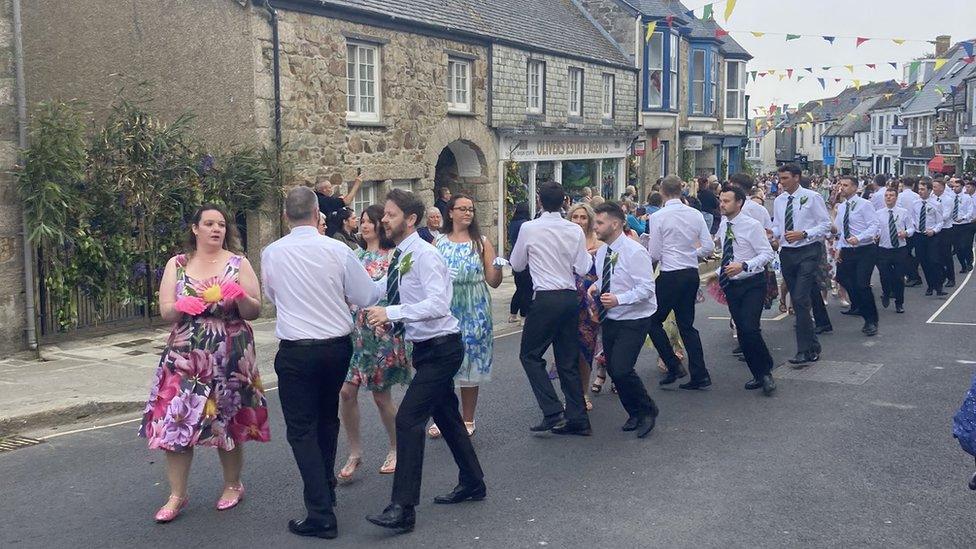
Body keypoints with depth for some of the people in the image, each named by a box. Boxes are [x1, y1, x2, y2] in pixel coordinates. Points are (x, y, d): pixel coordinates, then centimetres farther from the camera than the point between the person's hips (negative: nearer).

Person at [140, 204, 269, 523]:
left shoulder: (239, 263, 3)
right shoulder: (176, 265, 6)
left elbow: (255, 311, -1)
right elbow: (165, 312, 2)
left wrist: (239, 296, -20)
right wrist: (183, 306, -19)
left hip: (230, 357, -1)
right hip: (185, 356, 1)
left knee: (227, 420, 5)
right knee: (176, 421, -4)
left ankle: (233, 485, 24)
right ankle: (177, 495, 6)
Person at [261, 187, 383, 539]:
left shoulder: (271, 253, -5)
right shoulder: (337, 250, -8)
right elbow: (367, 298, -3)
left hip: (295, 351, -2)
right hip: (337, 346, 2)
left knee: (301, 429, 3)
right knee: (328, 418, 22)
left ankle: (321, 514, -3)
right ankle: (326, 490, 39)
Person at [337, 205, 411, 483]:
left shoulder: (393, 256, -3)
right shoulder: (355, 255, 12)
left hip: (383, 332, -4)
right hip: (355, 330, 4)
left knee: (381, 395, 3)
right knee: (346, 391, -5)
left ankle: (396, 448, 24)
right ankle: (355, 452, 10)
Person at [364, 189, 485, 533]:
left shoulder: (424, 255, -20)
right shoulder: (399, 257, 7)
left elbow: (439, 304, -31)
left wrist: (392, 313, -32)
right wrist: (387, 319, -2)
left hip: (440, 348, -10)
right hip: (428, 348, 10)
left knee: (408, 419, -14)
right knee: (446, 416, 21)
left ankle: (403, 509, -10)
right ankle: (472, 483, 39)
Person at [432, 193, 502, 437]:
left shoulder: (482, 243, 4)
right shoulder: (438, 243, 6)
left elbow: (493, 282, 0)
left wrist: (498, 268, -19)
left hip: (473, 311, -1)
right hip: (444, 309, 1)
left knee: (471, 361, 3)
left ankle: (467, 420, 16)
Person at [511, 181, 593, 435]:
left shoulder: (529, 229, -7)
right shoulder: (575, 230, 2)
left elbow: (517, 265, 4)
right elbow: (582, 269, 3)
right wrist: (589, 254, 21)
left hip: (545, 298, -5)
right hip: (571, 298, 5)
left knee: (530, 355, 7)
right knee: (568, 360, 12)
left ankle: (553, 413, -4)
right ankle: (577, 419, 13)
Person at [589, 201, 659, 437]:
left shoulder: (635, 252, -18)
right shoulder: (601, 252, 6)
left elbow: (646, 289, -21)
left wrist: (618, 299, -32)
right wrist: (595, 286, -1)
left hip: (633, 320, -8)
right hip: (609, 319, 8)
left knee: (621, 370, -17)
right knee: (612, 369, 10)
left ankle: (647, 411, 7)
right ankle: (635, 414, 30)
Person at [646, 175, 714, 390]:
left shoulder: (657, 217, -11)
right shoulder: (695, 214, 2)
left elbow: (655, 255, -9)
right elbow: (709, 247, 3)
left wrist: (647, 248, 12)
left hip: (670, 276, -6)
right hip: (692, 274, 6)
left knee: (654, 322, 10)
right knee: (687, 324, 13)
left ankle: (673, 366, 4)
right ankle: (699, 374, 10)